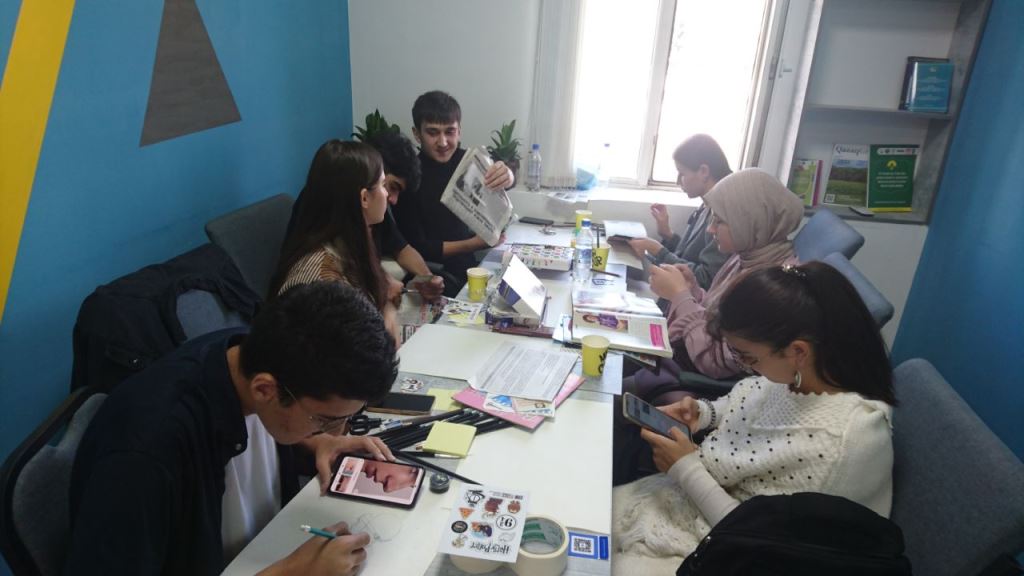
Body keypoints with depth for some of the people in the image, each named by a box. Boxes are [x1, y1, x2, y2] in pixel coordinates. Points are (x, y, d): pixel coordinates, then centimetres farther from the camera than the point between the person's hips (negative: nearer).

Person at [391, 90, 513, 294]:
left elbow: (493, 178, -19)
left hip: (467, 266, 5)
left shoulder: (465, 160, -1)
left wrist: (506, 175, -43)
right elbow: (416, 247, -13)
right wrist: (476, 243, -23)